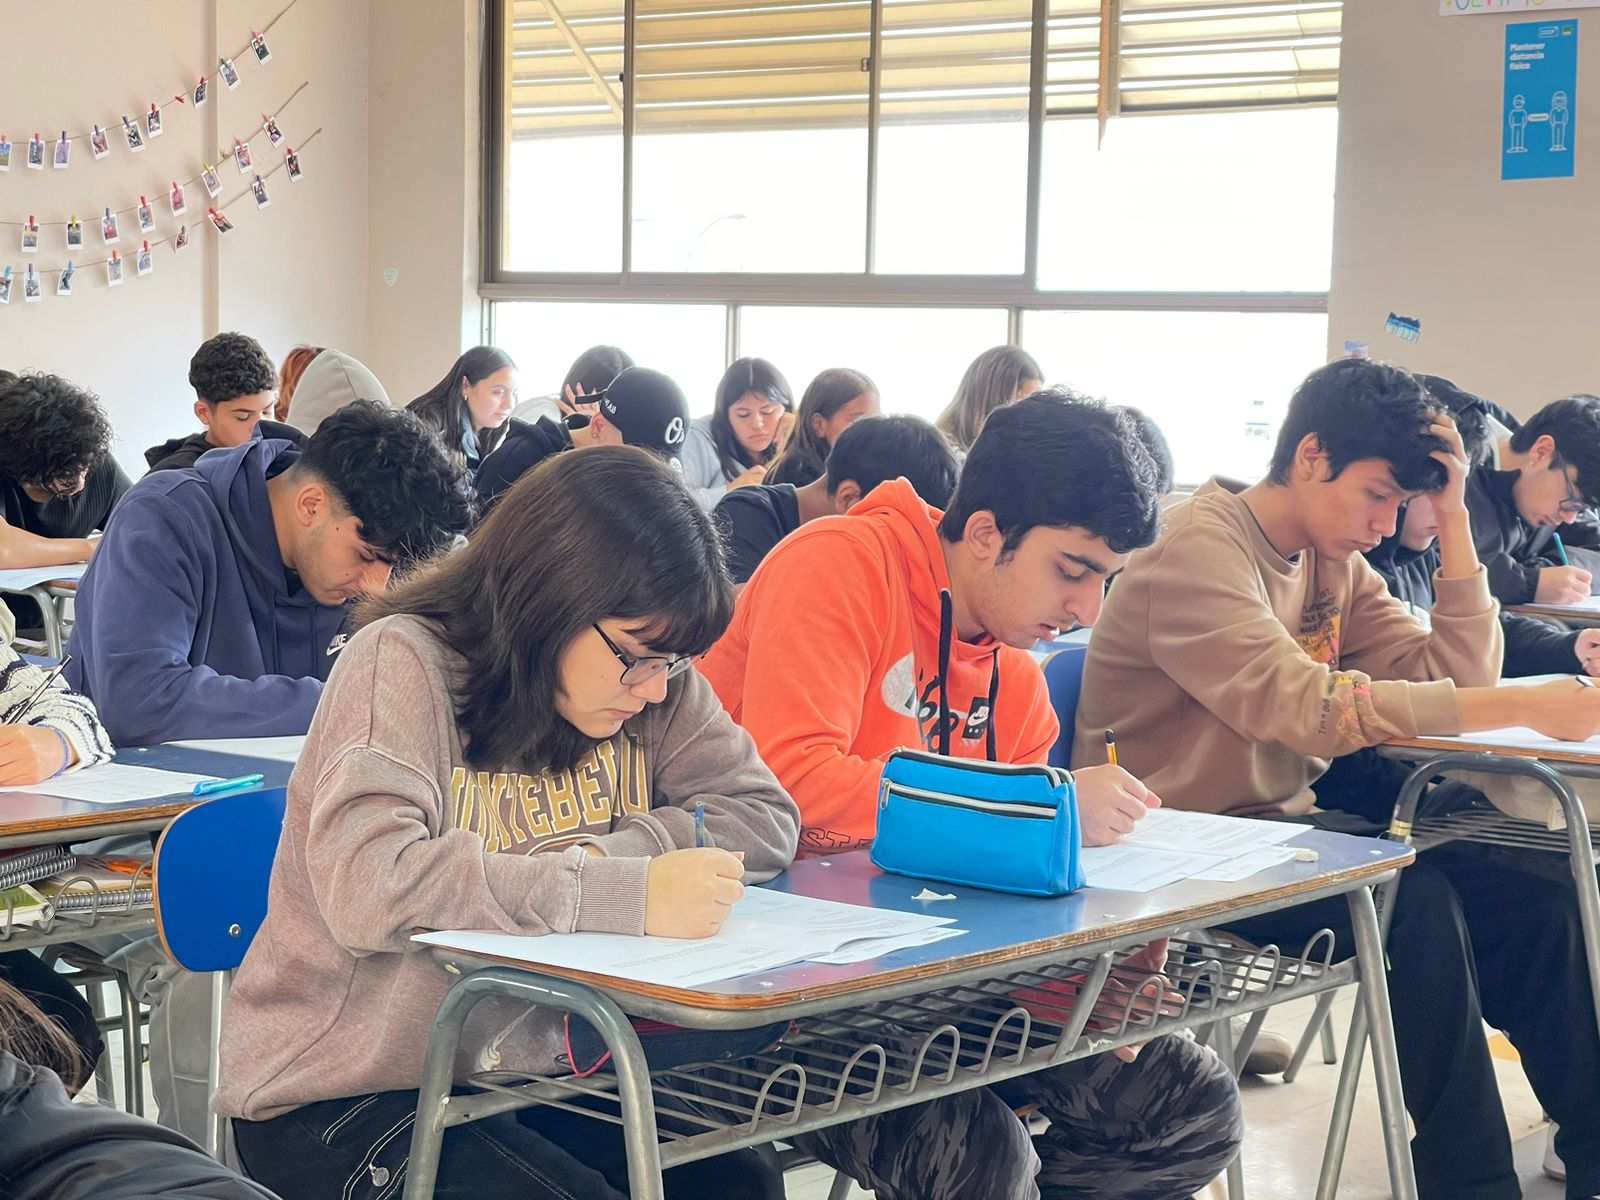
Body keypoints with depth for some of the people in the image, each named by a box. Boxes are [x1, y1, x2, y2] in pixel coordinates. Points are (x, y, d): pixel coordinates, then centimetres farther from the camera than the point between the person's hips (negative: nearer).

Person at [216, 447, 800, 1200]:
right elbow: (368, 888, -32)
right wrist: (625, 893, -34)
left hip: (531, 1071, 5)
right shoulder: (405, 663, -17)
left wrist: (604, 854, -19)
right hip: (338, 1098, -5)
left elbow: (765, 818, -1)